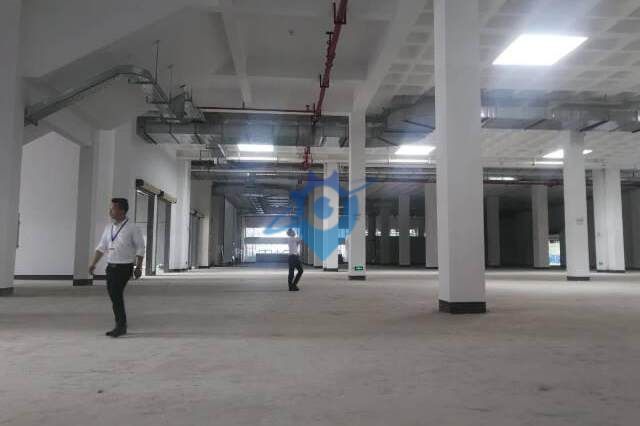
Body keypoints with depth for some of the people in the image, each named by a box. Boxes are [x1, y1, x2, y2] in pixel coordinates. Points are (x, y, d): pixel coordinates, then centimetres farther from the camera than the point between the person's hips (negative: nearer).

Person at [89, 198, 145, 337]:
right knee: (114, 295, 10)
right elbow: (102, 247, 12)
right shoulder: (109, 228, 9)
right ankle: (121, 326, 22)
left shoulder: (132, 228, -8)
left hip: (124, 267, -6)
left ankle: (120, 325, 2)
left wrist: (138, 267, -12)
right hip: (111, 266, 6)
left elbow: (140, 248, -7)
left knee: (116, 294, -12)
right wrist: (93, 264, 5)